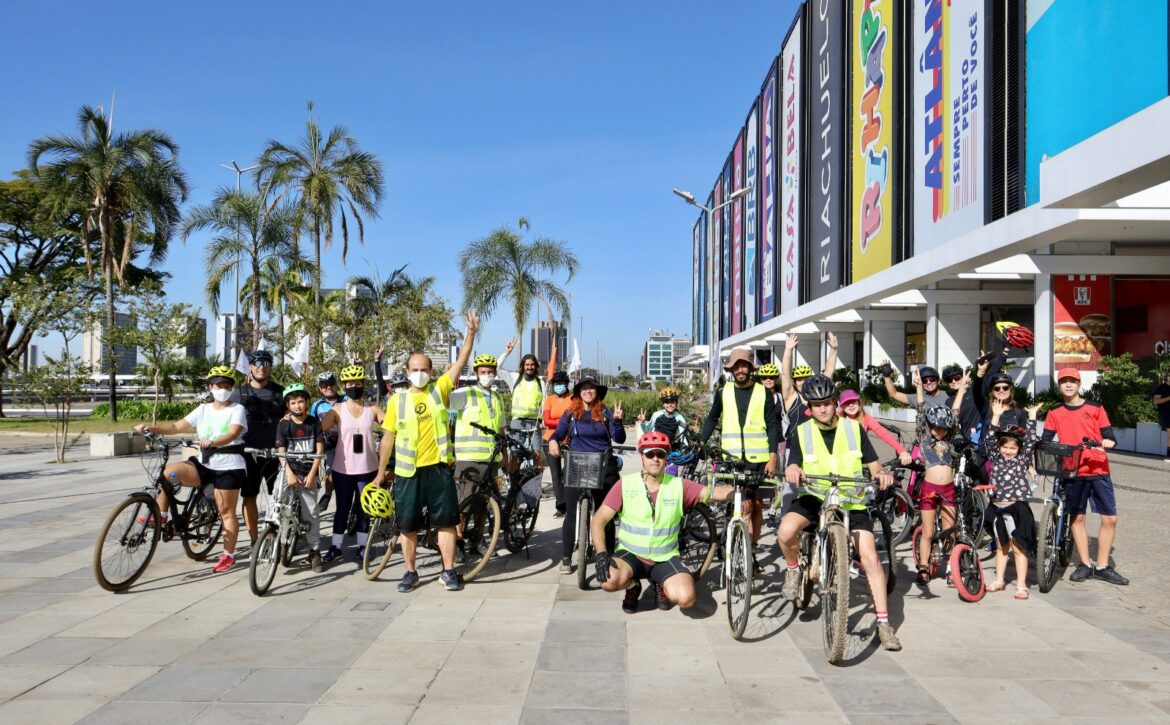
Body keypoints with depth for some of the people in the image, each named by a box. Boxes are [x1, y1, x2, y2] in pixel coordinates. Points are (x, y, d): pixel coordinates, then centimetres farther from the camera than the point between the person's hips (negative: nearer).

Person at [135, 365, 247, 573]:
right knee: (169, 471, -18)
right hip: (203, 464, 5)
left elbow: (233, 433, -21)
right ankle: (160, 515, -2)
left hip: (228, 468, -5)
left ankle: (229, 555, 10)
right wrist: (151, 428, -9)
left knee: (226, 511, -1)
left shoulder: (237, 409, -4)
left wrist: (211, 442, -39)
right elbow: (177, 426, 6)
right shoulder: (203, 410, 11)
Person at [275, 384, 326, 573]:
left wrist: (312, 475, -9)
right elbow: (281, 452, -4)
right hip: (289, 471, 0)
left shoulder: (314, 422, 1)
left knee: (310, 513, -1)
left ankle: (315, 552, 8)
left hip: (308, 473, 0)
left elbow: (319, 450, -1)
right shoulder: (283, 424, -1)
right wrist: (289, 474, -17)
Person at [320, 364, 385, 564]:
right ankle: (336, 546, 19)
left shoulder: (372, 409, -1)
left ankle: (361, 546, 21)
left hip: (367, 468, 1)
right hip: (343, 468, -1)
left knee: (363, 509, 10)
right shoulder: (337, 410, -3)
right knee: (342, 509, 8)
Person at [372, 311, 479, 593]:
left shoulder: (439, 390, 2)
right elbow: (388, 437, 6)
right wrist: (380, 471, 8)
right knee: (408, 525, 8)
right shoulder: (397, 400, 2)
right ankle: (410, 572, 22)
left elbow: (461, 362, -5)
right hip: (408, 471, 0)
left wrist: (471, 332, -15)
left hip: (438, 467, 0)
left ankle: (448, 571, 13)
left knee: (446, 521, 3)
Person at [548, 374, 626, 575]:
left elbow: (619, 439, -3)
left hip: (604, 468, 1)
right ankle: (566, 558, 6)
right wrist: (553, 441, -16)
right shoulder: (571, 413, 5)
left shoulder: (605, 413, 3)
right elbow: (558, 433, 6)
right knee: (572, 513, -1)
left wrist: (617, 420, -20)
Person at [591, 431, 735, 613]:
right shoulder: (625, 484, -8)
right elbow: (598, 521, -9)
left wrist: (738, 489, -36)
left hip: (665, 558, 1)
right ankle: (633, 586, 6)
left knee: (686, 598, -25)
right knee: (609, 580, -32)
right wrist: (601, 554, -23)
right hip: (631, 555, 0)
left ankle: (661, 584, 12)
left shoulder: (679, 486, -4)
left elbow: (713, 493, -15)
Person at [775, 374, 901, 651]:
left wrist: (880, 474, -19)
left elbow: (873, 464, 5)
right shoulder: (801, 433, 1)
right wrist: (792, 469, -32)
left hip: (851, 501, 0)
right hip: (814, 498, 0)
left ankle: (884, 623, 1)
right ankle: (794, 570, 4)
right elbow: (793, 468, -7)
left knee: (870, 557, -12)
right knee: (786, 531, -29)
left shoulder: (853, 428, 3)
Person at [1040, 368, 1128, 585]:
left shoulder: (1095, 408, 4)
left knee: (1110, 519, -1)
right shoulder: (1054, 413, 6)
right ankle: (1085, 565, 16)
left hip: (1099, 471, 0)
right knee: (1077, 518, 5)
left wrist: (1107, 442, -20)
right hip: (1073, 473, 0)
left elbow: (1109, 437, 3)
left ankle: (1102, 567, 10)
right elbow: (1045, 441, 6)